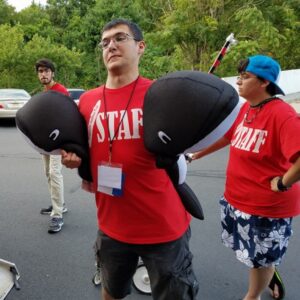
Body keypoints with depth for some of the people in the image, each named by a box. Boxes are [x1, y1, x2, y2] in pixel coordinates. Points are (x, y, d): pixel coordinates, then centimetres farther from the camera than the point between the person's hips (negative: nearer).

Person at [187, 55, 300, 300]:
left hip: (267, 204, -7)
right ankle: (270, 274, 53)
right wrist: (195, 154, 17)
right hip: (237, 199, 8)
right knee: (256, 253, 25)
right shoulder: (246, 108, 3)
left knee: (261, 257, 16)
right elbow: (227, 137, 15)